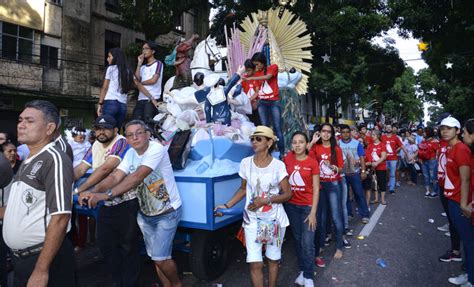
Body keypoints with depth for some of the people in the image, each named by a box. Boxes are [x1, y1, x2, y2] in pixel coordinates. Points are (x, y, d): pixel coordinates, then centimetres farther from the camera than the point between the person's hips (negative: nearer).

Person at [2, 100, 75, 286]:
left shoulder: (54, 159, -18)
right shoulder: (27, 163, 9)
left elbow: (60, 218, -23)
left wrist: (41, 270, -23)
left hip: (44, 258, -8)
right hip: (20, 258, 8)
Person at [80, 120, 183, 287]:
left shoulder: (157, 149, -23)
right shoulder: (130, 154, -1)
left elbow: (137, 177, -34)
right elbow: (115, 176, -13)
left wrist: (107, 195, -42)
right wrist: (93, 192, -31)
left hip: (167, 212, -6)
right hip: (145, 213, 7)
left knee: (160, 257, -6)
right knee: (155, 257, 14)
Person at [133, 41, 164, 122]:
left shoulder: (158, 63, 3)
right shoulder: (143, 67, 21)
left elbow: (153, 80, -8)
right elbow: (137, 80, 7)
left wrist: (140, 83, 7)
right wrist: (139, 64, 8)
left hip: (152, 99, -6)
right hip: (141, 99, 6)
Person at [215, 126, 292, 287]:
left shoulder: (278, 165, -10)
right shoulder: (246, 163, -3)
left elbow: (287, 194, -6)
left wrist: (266, 200, -19)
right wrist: (227, 205, -3)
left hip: (275, 219, -1)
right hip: (252, 219, 1)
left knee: (273, 260, 15)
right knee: (255, 263, -2)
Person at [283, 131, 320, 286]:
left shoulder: (313, 163, -10)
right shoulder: (288, 158, -1)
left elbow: (316, 189, -9)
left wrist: (313, 212, -13)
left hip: (307, 206, -3)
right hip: (291, 205, 4)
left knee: (307, 243, -3)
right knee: (297, 240, 14)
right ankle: (302, 271, 30)